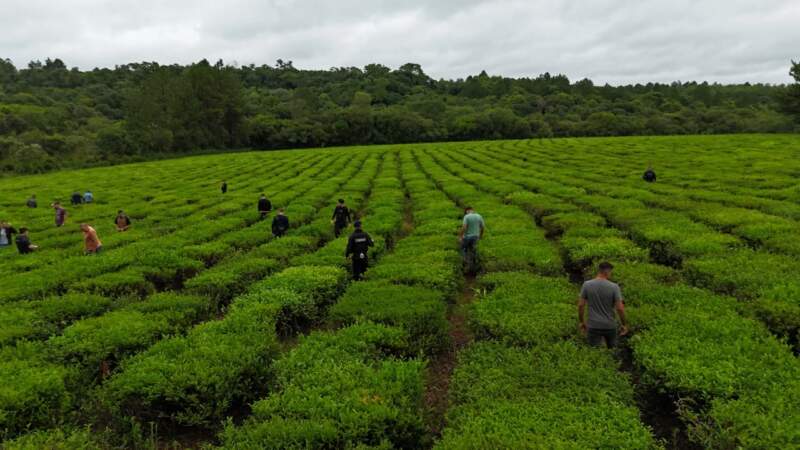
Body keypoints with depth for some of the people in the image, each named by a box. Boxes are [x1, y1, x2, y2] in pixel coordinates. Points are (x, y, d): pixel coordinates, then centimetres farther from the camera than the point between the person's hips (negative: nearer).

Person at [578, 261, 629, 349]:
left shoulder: (587, 285, -7)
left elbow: (581, 305, -4)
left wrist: (581, 322, 9)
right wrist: (624, 324, 2)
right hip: (610, 326, 0)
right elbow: (620, 308, -12)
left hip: (593, 326, 0)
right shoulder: (614, 286, -12)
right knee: (612, 349, 22)